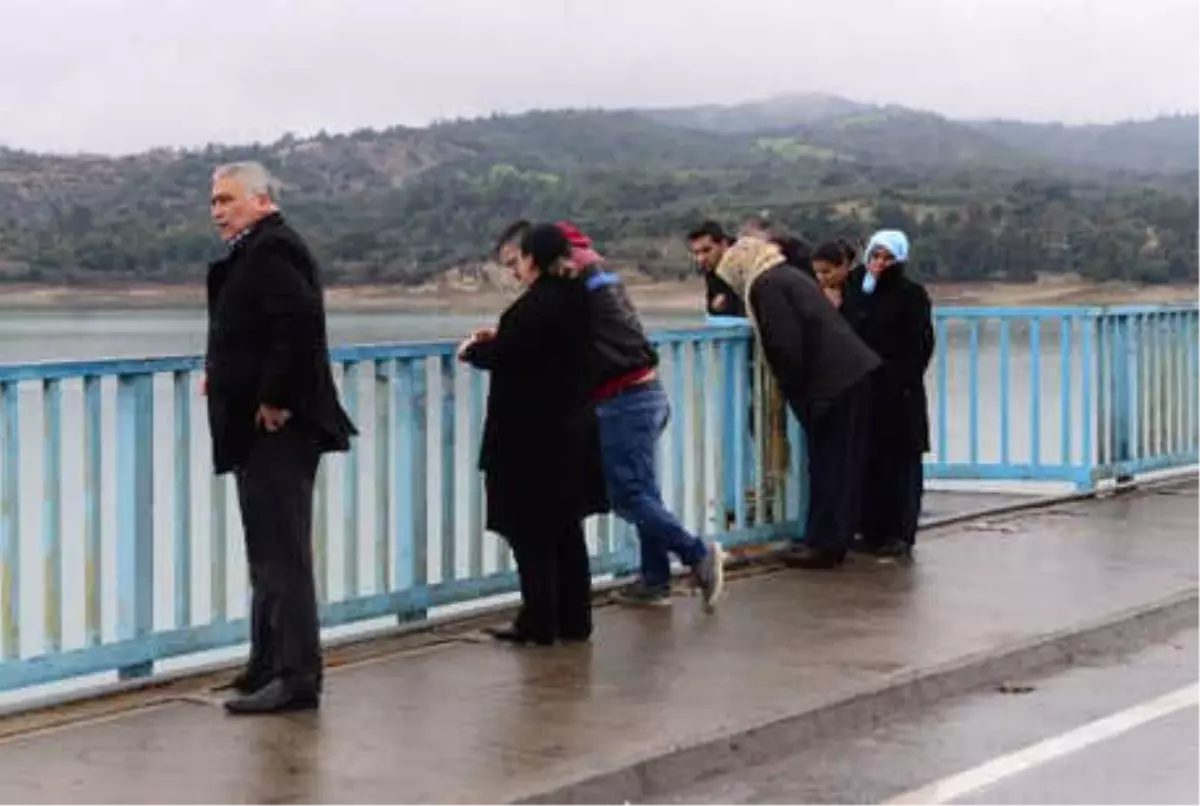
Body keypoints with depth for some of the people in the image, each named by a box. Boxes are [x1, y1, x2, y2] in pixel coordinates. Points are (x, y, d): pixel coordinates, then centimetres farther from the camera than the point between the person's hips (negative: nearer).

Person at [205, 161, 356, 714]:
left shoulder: (271, 250, -14)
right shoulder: (256, 251, 18)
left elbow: (300, 319, -27)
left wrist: (276, 400, -22)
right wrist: (221, 375, 10)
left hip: (276, 428, -11)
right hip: (260, 431, 11)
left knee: (282, 554, -8)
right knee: (272, 551, 15)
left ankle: (296, 676, -5)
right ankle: (270, 667, 23)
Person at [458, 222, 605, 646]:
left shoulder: (537, 303, -20)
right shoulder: (573, 298, 8)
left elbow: (503, 355, -20)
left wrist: (472, 349, 0)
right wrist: (497, 340, 12)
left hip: (534, 437, -9)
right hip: (572, 428, 9)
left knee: (531, 534, 0)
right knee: (566, 530, 14)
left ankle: (539, 623, 4)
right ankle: (573, 620, 20)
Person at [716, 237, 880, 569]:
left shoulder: (765, 286, -7)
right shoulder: (789, 275, 22)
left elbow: (785, 346, -15)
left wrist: (793, 389, -5)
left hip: (835, 381, -9)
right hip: (856, 371, 9)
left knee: (828, 465, -4)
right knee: (844, 464, 13)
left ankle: (823, 545, -1)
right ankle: (835, 541, 20)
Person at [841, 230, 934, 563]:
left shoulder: (911, 295, -4)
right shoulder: (855, 289, 10)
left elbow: (921, 344, -7)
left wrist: (905, 381, -15)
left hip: (898, 394, -5)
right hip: (861, 390, 5)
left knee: (899, 464, -2)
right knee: (867, 462, 7)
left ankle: (899, 535, 0)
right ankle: (872, 531, 14)